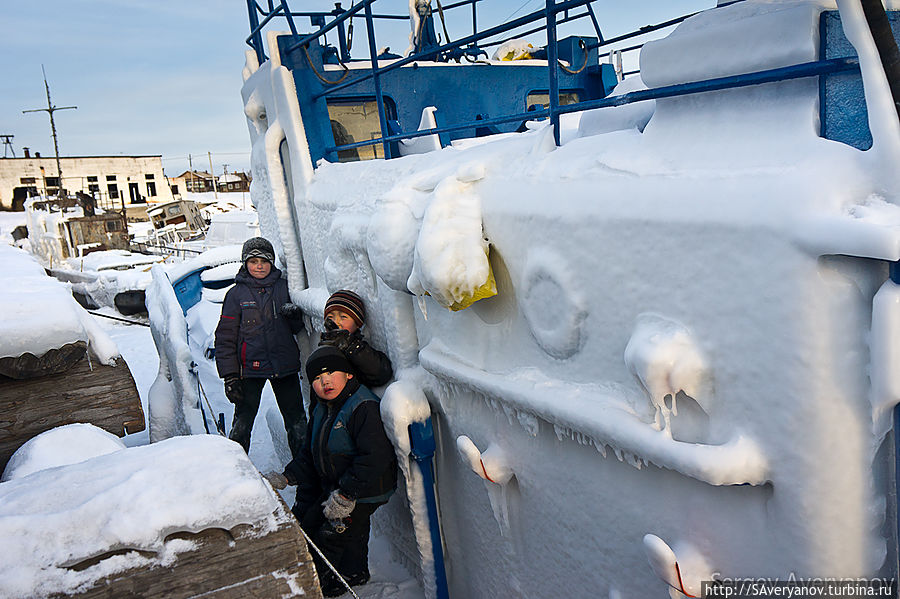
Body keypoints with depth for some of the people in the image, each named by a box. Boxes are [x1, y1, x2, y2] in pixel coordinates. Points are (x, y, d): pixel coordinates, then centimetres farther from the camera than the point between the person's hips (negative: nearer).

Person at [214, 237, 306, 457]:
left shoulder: (283, 287, 8)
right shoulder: (236, 294, 3)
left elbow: (298, 327, 13)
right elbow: (225, 337, 2)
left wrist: (295, 316, -11)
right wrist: (230, 376, -5)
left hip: (284, 365, 2)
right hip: (250, 367, -2)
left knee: (297, 422, 6)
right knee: (242, 422, 0)